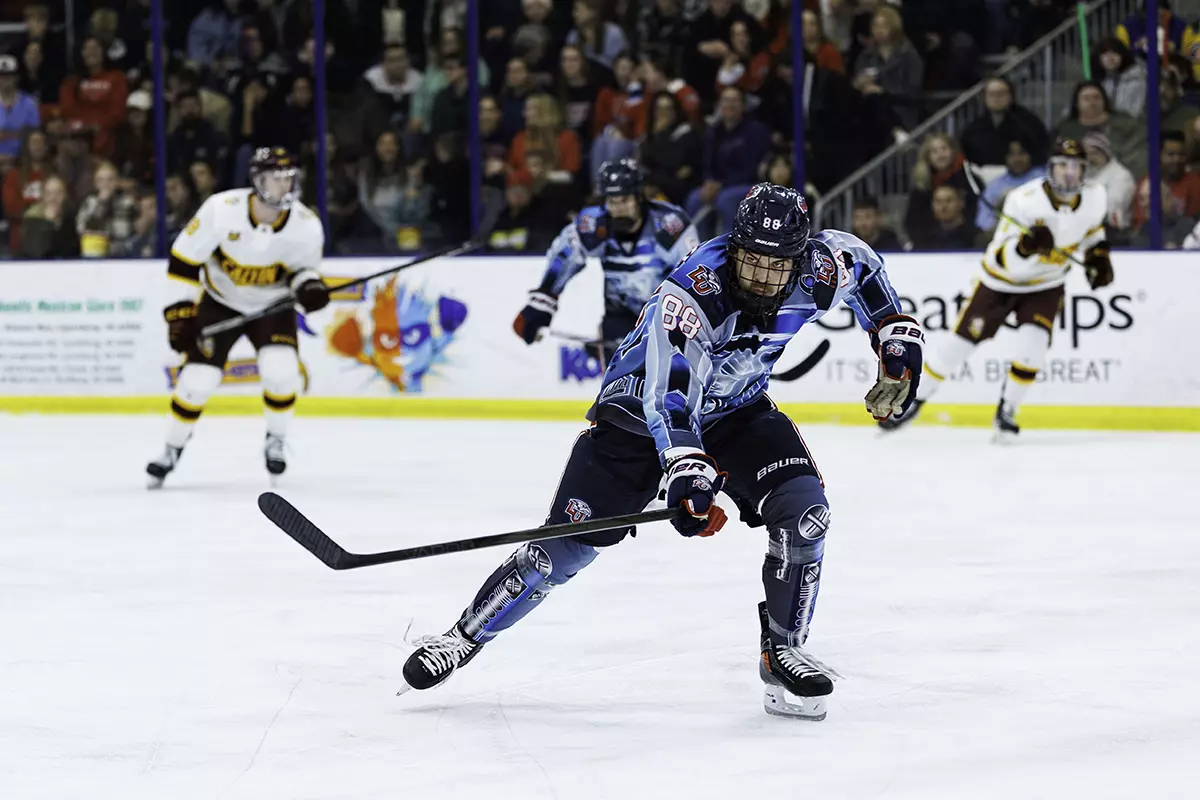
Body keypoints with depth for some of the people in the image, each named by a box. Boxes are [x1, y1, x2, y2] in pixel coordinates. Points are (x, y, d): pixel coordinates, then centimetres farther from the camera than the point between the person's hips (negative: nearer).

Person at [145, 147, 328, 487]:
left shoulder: (306, 225, -21)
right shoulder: (222, 209, -26)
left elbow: (303, 267, -3)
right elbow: (184, 259, -17)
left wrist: (308, 285, -27)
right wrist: (180, 312, -18)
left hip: (272, 305, 1)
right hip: (220, 302, -1)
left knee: (281, 370, -22)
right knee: (197, 379, -8)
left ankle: (275, 442, 5)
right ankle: (172, 451, 15)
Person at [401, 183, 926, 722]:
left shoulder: (815, 274, -19)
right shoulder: (690, 295, -36)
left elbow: (858, 258, 6)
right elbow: (669, 398, -43)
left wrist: (897, 334, 1)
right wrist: (686, 475, -56)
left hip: (736, 413, 4)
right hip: (642, 411, -4)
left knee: (803, 509, -20)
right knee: (567, 547, -7)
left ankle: (782, 651, -3)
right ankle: (466, 636, 12)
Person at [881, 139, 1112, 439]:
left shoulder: (1094, 197, -14)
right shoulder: (1026, 200, -30)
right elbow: (1004, 259, -34)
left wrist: (1098, 256, -3)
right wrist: (1025, 246, -54)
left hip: (1045, 284, 2)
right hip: (1003, 280, -2)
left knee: (1032, 346, -20)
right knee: (961, 343, 2)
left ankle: (1006, 411, 2)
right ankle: (914, 401, 21)